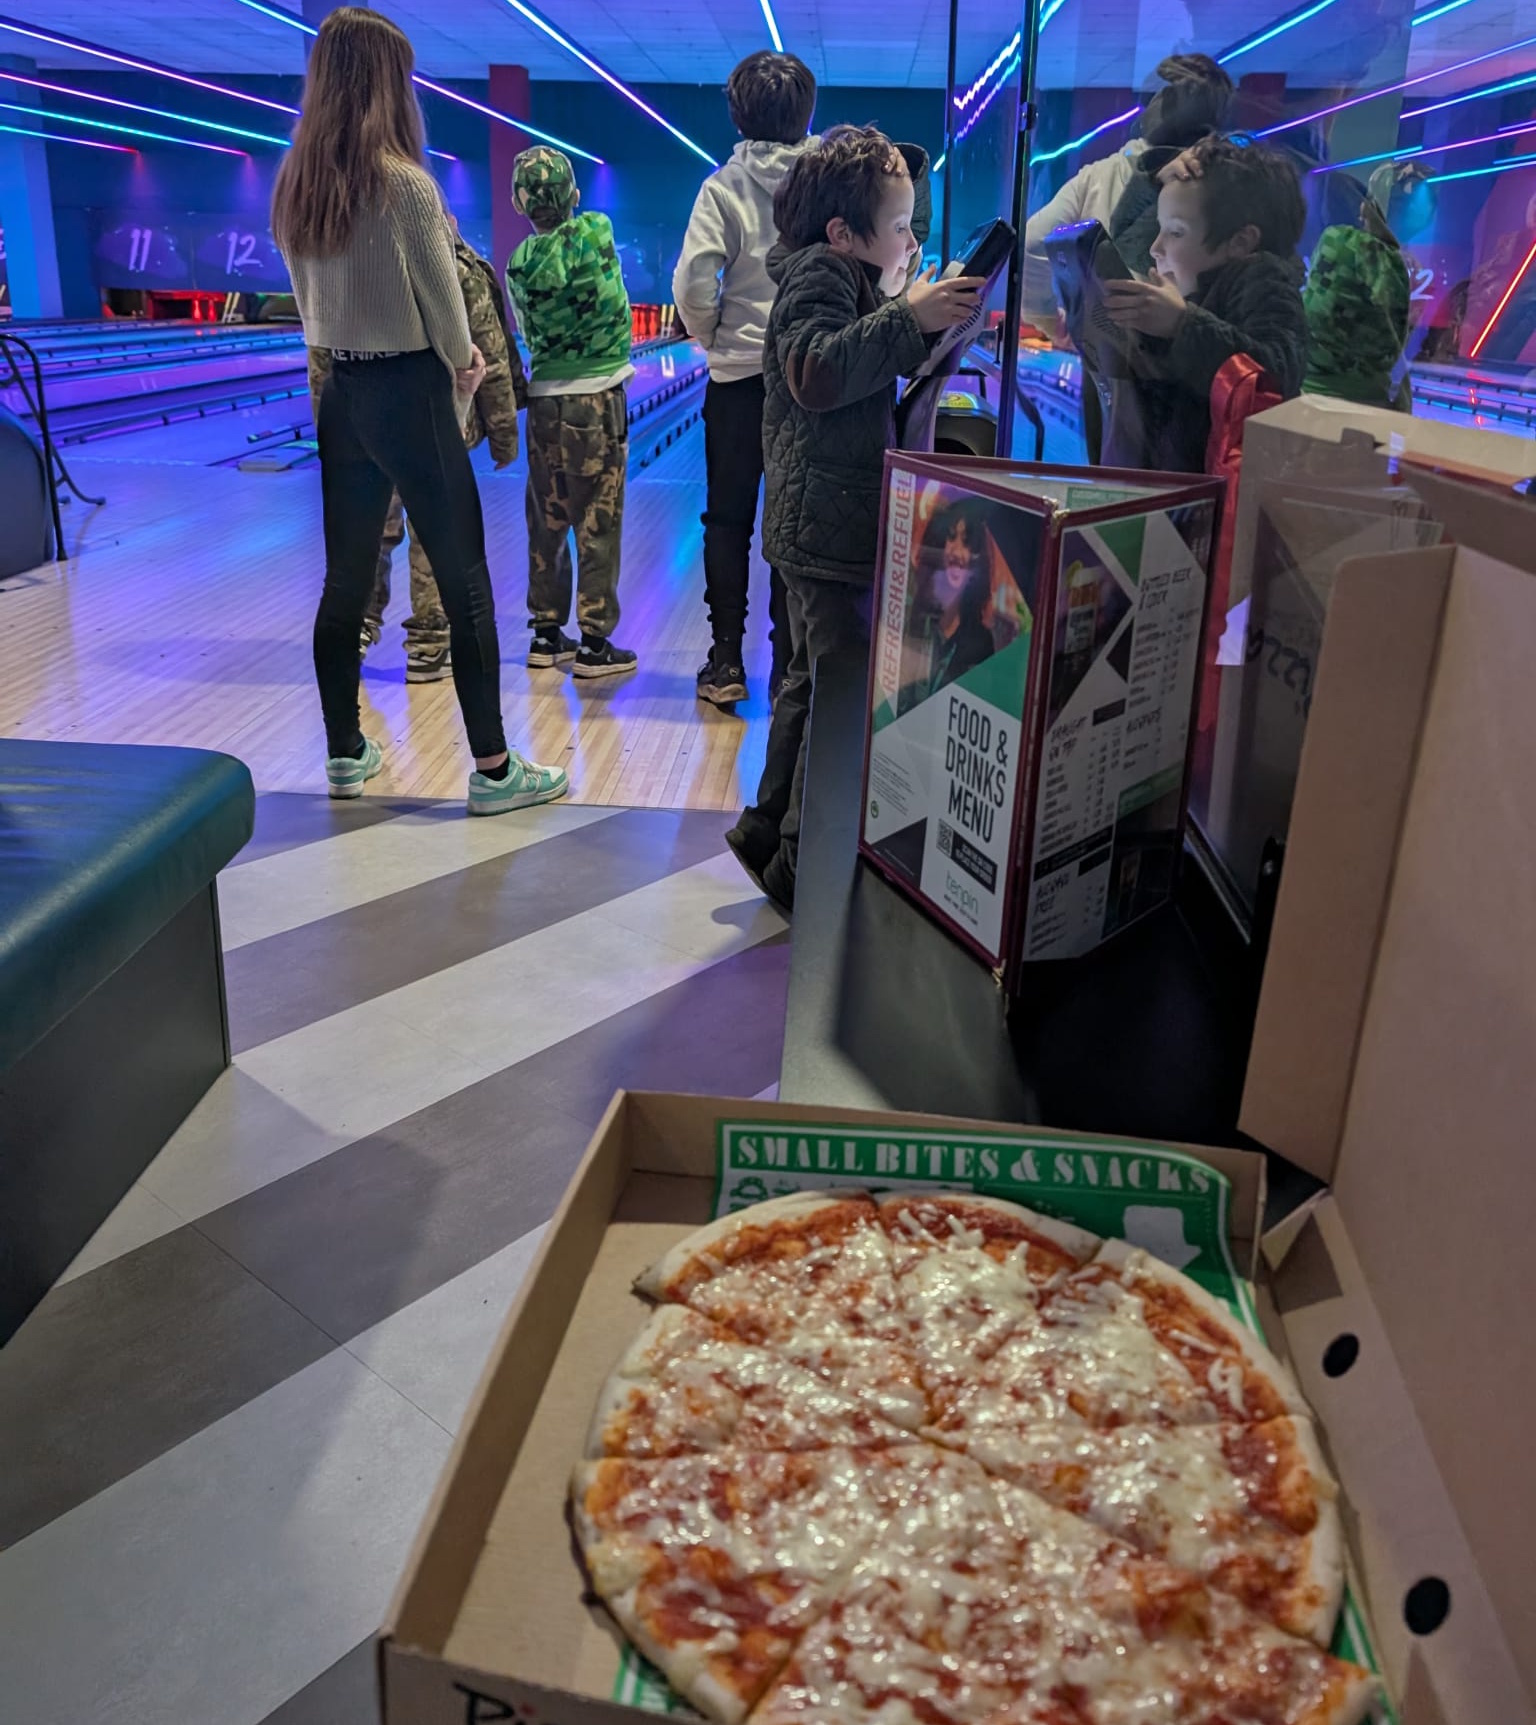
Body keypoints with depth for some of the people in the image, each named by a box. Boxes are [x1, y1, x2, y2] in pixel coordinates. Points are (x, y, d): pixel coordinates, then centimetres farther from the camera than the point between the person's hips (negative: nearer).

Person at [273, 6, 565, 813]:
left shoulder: (292, 186, 5)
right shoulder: (403, 181, -15)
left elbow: (309, 296, 11)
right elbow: (443, 298, -9)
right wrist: (463, 361, 10)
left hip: (340, 391, 7)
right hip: (408, 392, -7)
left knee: (345, 578, 13)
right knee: (464, 578, -1)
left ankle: (345, 753, 23)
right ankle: (494, 768, 3)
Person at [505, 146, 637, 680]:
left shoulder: (518, 263, 0)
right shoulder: (596, 232, -9)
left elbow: (528, 335, 8)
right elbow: (614, 308, 4)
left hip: (545, 400, 4)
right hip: (598, 398, -4)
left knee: (547, 521, 10)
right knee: (598, 523, 0)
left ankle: (546, 635, 17)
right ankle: (594, 643, 3)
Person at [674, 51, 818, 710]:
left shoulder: (724, 186, -5)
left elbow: (693, 284, -13)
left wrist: (712, 336, 4)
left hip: (737, 374, -1)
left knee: (727, 519, 10)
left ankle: (726, 663, 11)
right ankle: (788, 667, 11)